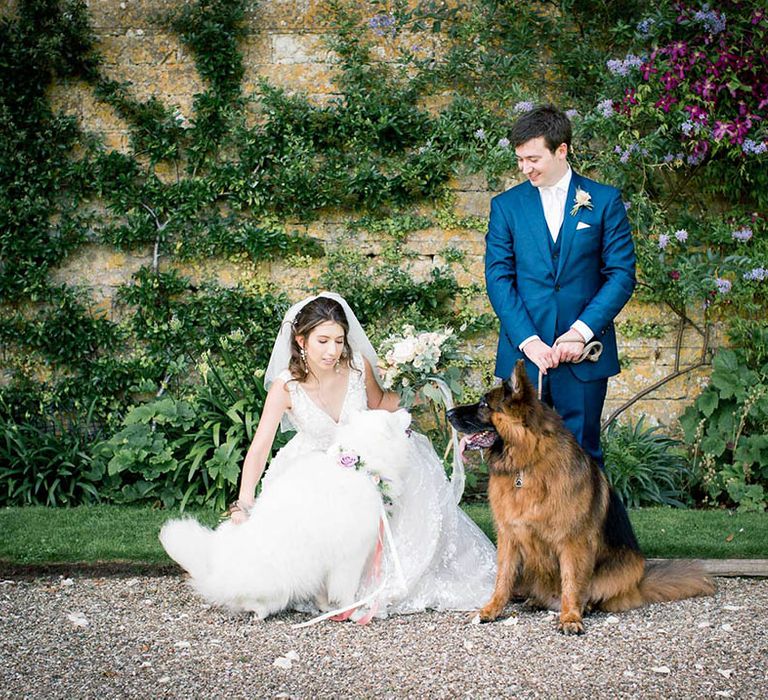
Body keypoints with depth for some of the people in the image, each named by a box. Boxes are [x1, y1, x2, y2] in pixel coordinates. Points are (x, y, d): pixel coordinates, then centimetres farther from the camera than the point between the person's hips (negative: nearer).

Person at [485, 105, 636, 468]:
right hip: (523, 350, 1)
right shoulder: (506, 205, 7)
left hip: (584, 349, -1)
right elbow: (498, 278, 1)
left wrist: (582, 330, -12)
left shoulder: (604, 201, 3)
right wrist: (527, 340, -11)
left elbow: (622, 274, 0)